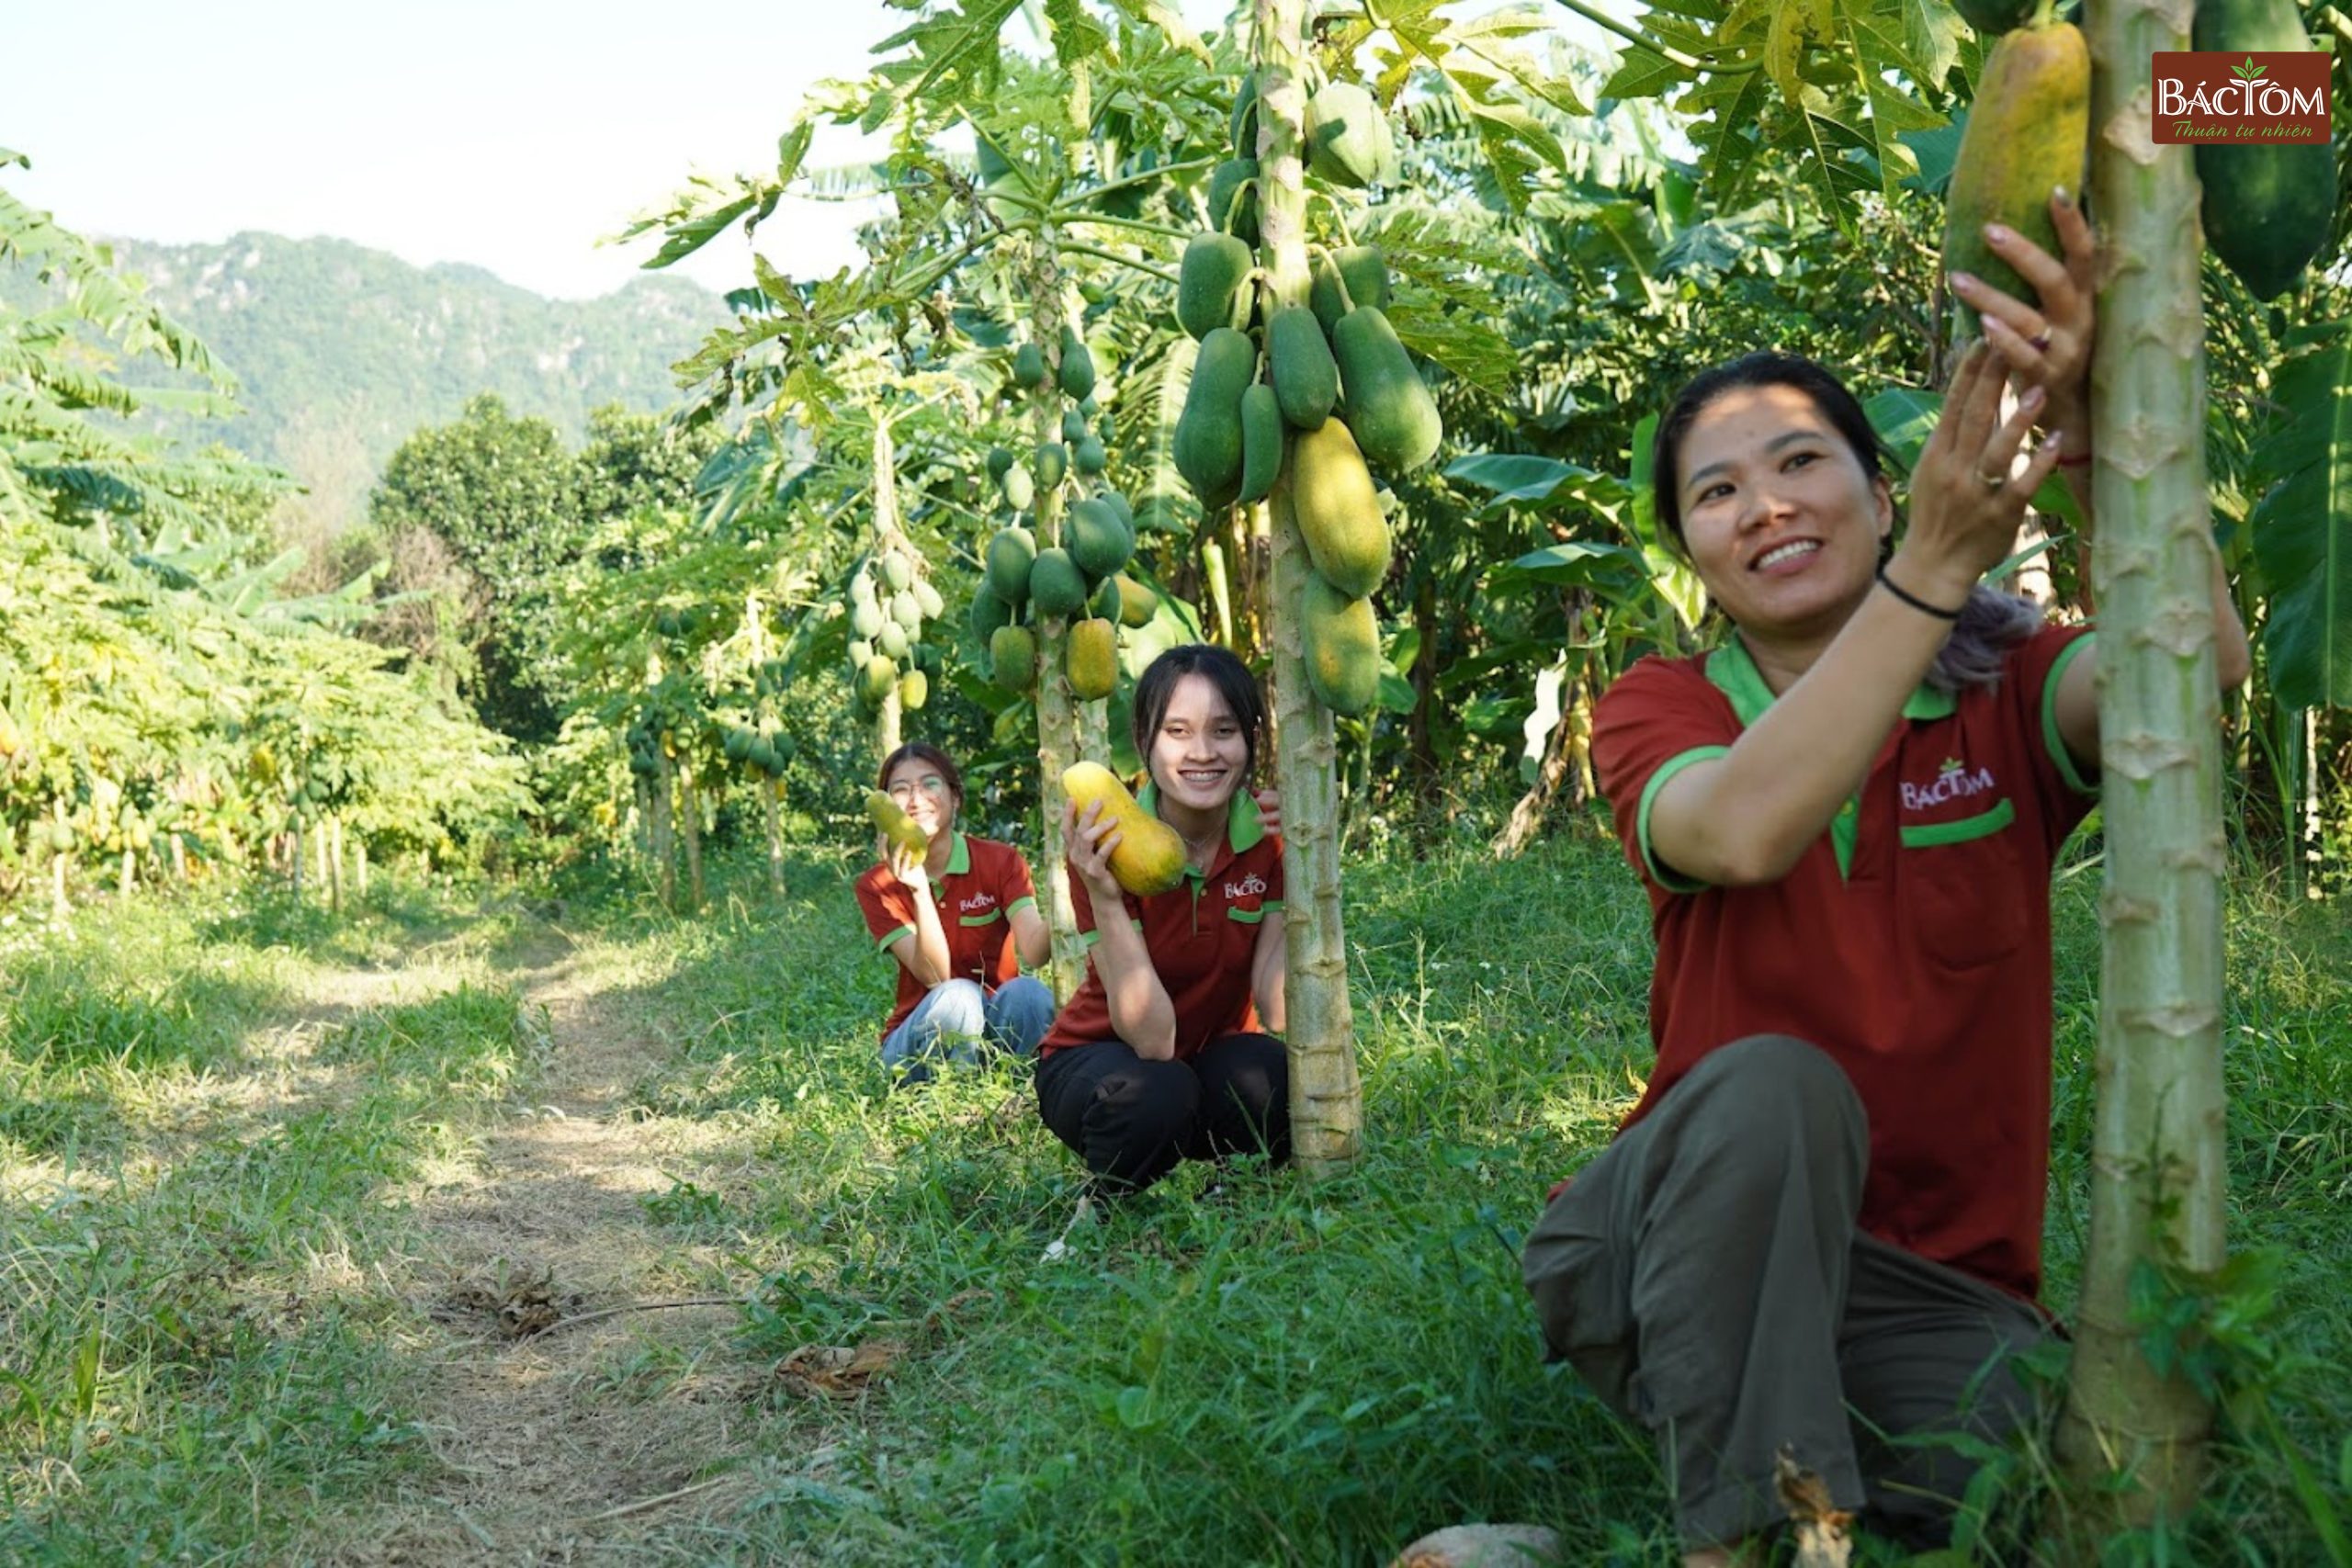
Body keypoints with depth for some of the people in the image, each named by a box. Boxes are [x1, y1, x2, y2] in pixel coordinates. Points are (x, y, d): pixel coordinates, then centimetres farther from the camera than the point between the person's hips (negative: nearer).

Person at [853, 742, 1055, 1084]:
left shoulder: (1001, 860, -6)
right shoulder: (877, 886, -6)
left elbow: (1034, 951, -24)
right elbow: (935, 976, -19)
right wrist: (918, 890, -32)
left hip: (1001, 1027, 1)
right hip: (920, 1039, -1)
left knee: (1027, 991, -31)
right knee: (958, 994, -32)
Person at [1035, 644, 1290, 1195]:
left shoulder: (1270, 836, -14)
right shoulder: (1108, 848, -22)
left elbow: (1280, 1012, -21)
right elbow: (1151, 1040, -29)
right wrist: (1104, 897, -39)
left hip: (1216, 1058, 2)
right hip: (1097, 1059, -2)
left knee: (1275, 1081, -31)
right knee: (1154, 1095, -36)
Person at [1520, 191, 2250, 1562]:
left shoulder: (2004, 699, 2)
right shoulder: (1659, 712, -2)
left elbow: (2199, 664, -22)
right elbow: (1744, 833, -28)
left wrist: (2094, 438, -40)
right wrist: (1937, 565, -37)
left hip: (1940, 1294, 2)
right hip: (1687, 1254, -1)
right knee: (1773, 1087, -33)